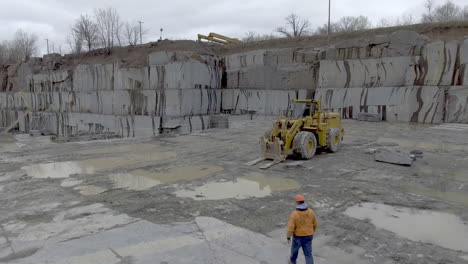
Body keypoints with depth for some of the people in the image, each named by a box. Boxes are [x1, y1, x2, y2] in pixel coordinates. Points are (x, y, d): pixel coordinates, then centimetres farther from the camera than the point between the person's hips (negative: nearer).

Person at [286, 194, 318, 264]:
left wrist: (288, 237, -8)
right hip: (307, 236, 2)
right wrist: (312, 232, 21)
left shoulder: (294, 214, -25)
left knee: (295, 248, 28)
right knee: (308, 254, 11)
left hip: (298, 237, -2)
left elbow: (290, 227, -23)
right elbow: (314, 224, 2)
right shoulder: (310, 211, -12)